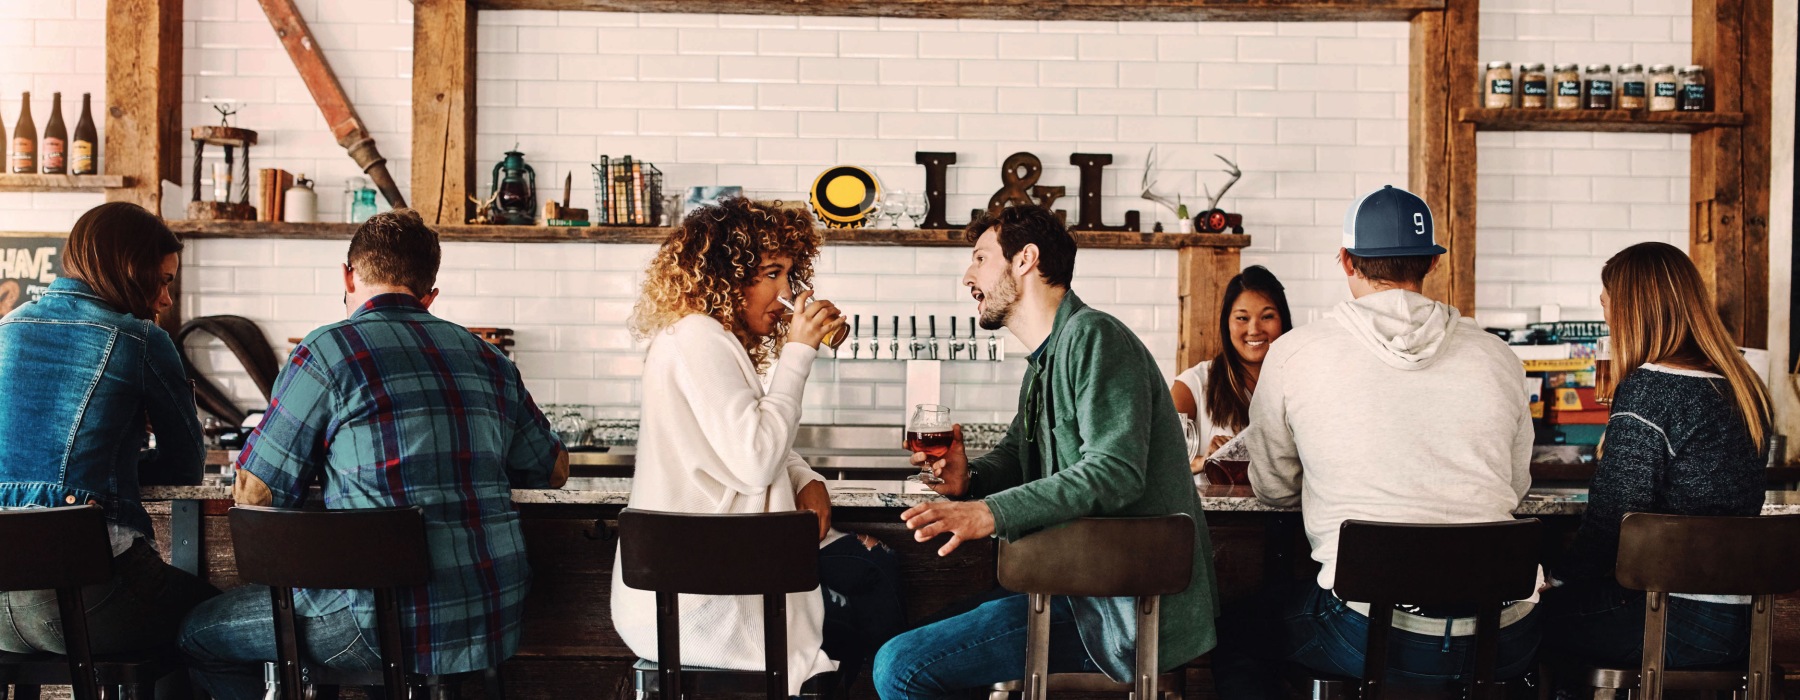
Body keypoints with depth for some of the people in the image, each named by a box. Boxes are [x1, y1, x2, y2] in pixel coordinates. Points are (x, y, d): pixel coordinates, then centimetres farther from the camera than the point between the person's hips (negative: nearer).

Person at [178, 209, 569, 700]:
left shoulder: (328, 352, -5)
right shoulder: (487, 359, 10)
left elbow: (254, 494, -2)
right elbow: (554, 470, 21)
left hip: (399, 627, -7)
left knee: (200, 635, 16)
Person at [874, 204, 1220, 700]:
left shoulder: (1094, 337, -13)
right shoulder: (1045, 363, 21)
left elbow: (1115, 470, -26)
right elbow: (1014, 458, 22)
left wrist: (992, 512, -33)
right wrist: (966, 480, -2)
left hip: (1130, 610, -11)